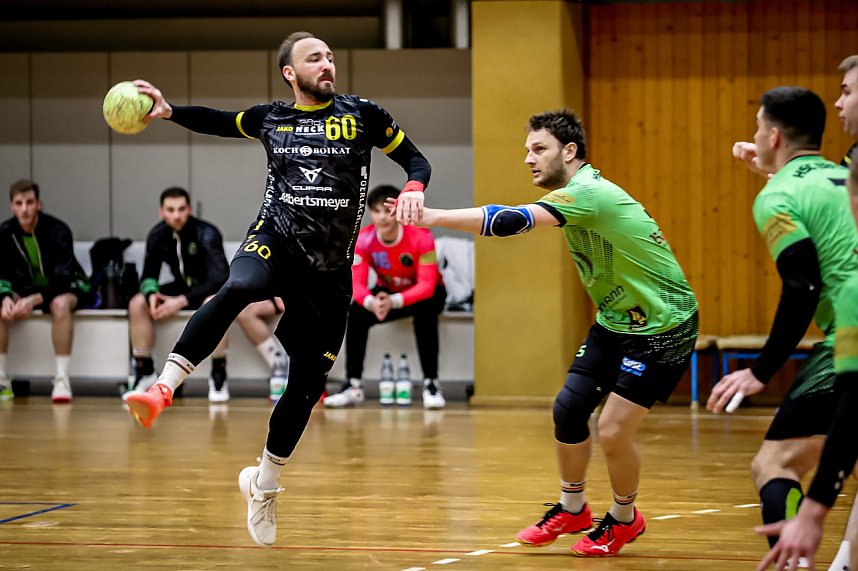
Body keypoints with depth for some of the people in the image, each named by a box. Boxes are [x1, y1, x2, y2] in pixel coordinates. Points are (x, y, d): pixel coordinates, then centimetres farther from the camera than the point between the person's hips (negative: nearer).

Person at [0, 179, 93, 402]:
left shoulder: (58, 230, -23)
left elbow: (62, 277, -29)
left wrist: (34, 300, -44)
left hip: (67, 287, -4)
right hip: (29, 288, 4)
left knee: (60, 304, -39)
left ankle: (62, 380, -37)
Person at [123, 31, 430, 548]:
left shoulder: (362, 114, 2)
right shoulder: (270, 118, 7)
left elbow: (416, 160, 7)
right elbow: (217, 122, 24)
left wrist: (413, 189, -15)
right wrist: (168, 112, 7)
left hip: (331, 270, 1)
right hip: (276, 241, -1)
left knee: (307, 385, 4)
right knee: (239, 288, -38)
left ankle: (264, 485, 26)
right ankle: (163, 389, -45)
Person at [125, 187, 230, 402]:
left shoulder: (206, 234, -25)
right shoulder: (157, 235, -9)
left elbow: (219, 277, -33)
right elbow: (148, 275, -3)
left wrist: (182, 301, -42)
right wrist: (152, 294, -29)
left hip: (212, 289, -5)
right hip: (182, 286, 5)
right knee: (137, 304, -17)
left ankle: (219, 376, -30)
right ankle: (145, 373, -8)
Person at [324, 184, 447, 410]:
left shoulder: (420, 237, -29)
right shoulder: (363, 240, -21)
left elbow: (427, 285, -33)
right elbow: (357, 285, -24)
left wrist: (394, 301, -51)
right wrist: (371, 302, -49)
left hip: (424, 292, -3)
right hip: (387, 291, 3)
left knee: (424, 310, -37)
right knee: (357, 312, -25)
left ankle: (431, 384, -28)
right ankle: (353, 386, -16)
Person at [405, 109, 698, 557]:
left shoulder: (588, 193, -25)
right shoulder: (577, 194, 6)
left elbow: (513, 221, -36)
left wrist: (433, 217, -38)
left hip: (663, 327, -9)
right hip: (616, 321, 9)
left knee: (613, 431, -10)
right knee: (569, 406, 3)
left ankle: (624, 519, 15)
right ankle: (572, 509, 23)